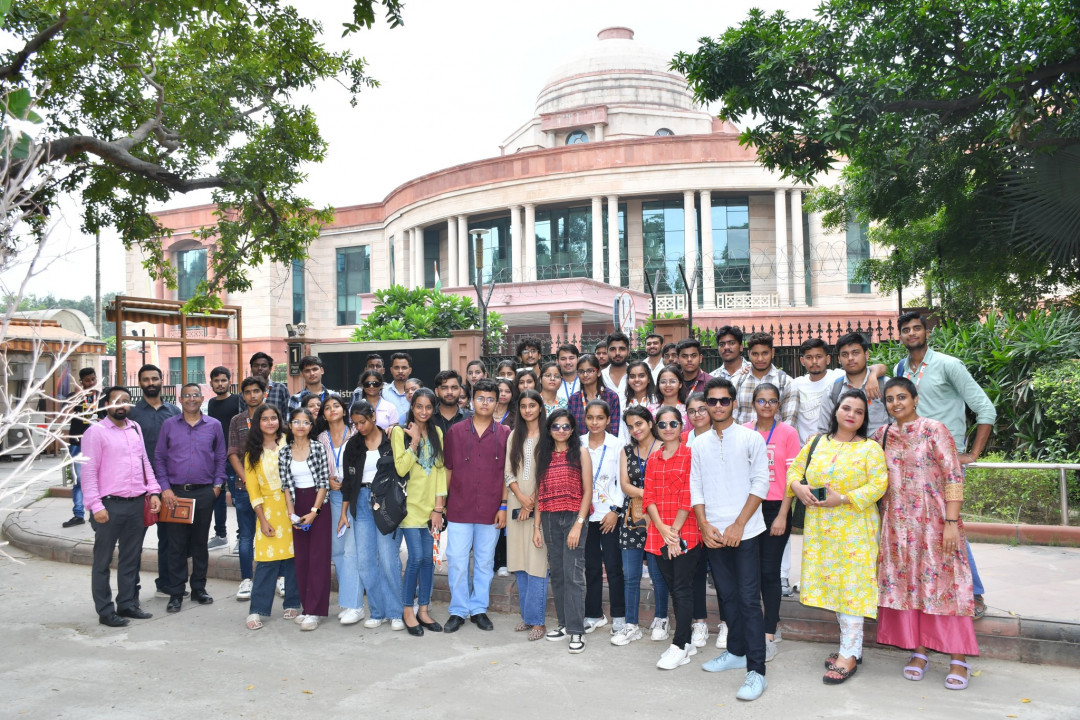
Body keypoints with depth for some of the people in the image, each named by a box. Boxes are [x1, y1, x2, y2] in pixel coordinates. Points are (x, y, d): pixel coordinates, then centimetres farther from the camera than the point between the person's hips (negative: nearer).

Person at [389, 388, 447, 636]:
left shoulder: (437, 433, 9)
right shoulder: (400, 432, -3)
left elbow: (440, 469, 5)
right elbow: (400, 468, -14)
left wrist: (439, 506, 0)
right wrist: (414, 442, -16)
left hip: (431, 505, 4)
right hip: (411, 504, -4)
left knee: (428, 558, 6)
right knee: (416, 556, -9)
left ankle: (423, 610, 18)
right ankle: (407, 610, 7)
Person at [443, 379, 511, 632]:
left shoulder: (504, 434, 1)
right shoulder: (455, 431, 3)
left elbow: (507, 473, 4)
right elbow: (448, 470, 7)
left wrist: (503, 506, -2)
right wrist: (442, 503, 4)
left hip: (490, 511, 0)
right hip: (459, 509, 0)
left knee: (485, 562, 10)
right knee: (457, 562, 3)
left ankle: (479, 609, 24)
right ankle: (458, 611, 17)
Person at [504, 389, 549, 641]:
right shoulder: (514, 436, 13)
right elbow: (508, 472, 9)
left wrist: (533, 502, -8)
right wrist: (521, 498, -5)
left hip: (540, 504, -5)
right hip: (517, 504, 5)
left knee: (537, 561, -6)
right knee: (519, 562, 7)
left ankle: (537, 619, 1)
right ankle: (527, 616, 17)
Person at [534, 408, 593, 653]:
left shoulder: (580, 454, 0)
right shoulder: (543, 455, 11)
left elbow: (587, 491, -5)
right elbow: (540, 492, 11)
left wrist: (578, 525, -12)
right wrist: (536, 526, 6)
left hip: (574, 518, -4)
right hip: (550, 519, 4)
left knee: (573, 575, -7)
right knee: (556, 573, 9)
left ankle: (576, 630, -1)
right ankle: (564, 623, 21)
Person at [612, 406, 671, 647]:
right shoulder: (627, 451, 13)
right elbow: (624, 484, 3)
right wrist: (649, 494, -11)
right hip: (631, 517, 4)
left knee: (658, 573, 3)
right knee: (630, 575, 5)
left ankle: (660, 621, 21)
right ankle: (632, 625, 15)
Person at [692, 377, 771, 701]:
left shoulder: (751, 438, -2)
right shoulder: (699, 444, 9)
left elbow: (760, 483, -6)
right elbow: (695, 487, 9)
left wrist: (738, 525, -12)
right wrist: (704, 525, -3)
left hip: (744, 532, -4)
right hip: (713, 534, 4)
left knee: (749, 599, -5)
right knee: (728, 596, 14)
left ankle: (756, 671, -2)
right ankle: (736, 652, 29)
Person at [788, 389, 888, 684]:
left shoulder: (870, 448, -1)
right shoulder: (816, 443, 12)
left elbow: (878, 485, -11)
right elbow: (794, 469, 15)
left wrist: (842, 499, -19)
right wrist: (798, 487, -7)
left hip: (854, 528, -5)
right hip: (820, 528, 5)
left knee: (851, 585, -5)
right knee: (832, 583, 9)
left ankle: (849, 654, 2)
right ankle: (851, 644, 23)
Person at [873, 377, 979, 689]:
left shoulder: (934, 430, -6)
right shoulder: (882, 435, 8)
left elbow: (954, 477, -10)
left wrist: (951, 521, -16)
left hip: (933, 520, -4)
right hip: (897, 523, 4)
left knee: (943, 582, -2)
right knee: (906, 581, 7)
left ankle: (958, 658, 8)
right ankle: (918, 651, 18)